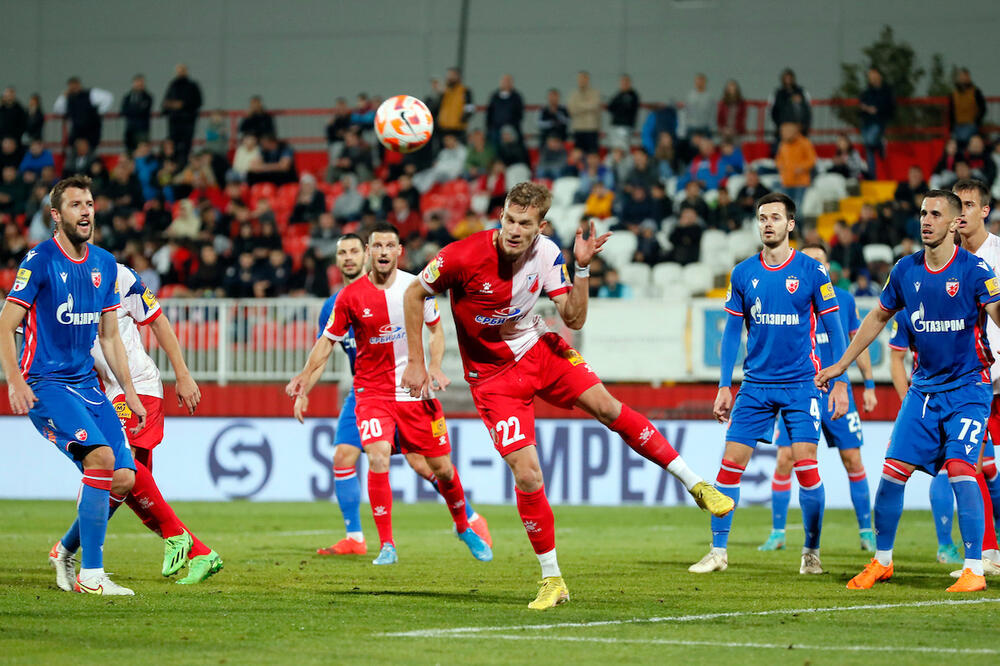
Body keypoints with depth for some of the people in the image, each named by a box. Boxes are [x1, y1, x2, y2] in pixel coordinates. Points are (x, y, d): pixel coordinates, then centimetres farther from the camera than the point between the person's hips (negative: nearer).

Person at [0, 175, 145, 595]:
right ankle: (91, 574, -21)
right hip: (45, 383, -7)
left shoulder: (104, 264, 12)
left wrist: (130, 393, 16)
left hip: (86, 383, 7)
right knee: (101, 456, -26)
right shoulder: (40, 260, -8)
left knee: (124, 478, -5)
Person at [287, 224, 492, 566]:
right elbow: (328, 340, 4)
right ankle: (386, 545, -12)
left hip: (416, 392, 2)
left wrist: (434, 368, -4)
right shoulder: (350, 296, -7)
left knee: (442, 467, 6)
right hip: (372, 392, -2)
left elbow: (436, 329, 12)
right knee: (378, 457, -23)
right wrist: (306, 377, -9)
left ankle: (464, 529, 33)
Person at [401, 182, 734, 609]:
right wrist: (416, 363, -8)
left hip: (538, 349, 3)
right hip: (493, 375, -3)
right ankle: (552, 582, 3)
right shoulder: (465, 256, -23)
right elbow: (414, 296, -9)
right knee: (527, 476, -13)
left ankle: (695, 485, -3)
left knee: (606, 406, -16)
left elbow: (574, 319, -9)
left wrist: (582, 269, -23)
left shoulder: (546, 254, -12)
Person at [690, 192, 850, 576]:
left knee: (805, 465, -8)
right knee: (731, 462, -3)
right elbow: (732, 332, 10)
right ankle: (718, 551, 5)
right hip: (755, 384, 3)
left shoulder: (811, 271, -3)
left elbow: (833, 329, 0)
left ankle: (812, 553, 7)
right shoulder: (743, 273, 5)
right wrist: (725, 387, 6)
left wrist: (840, 382, -6)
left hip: (801, 384, -3)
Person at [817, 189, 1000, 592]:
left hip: (967, 387, -5)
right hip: (925, 388, 5)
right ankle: (881, 561, 16)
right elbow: (879, 317, 18)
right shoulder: (906, 270, 4)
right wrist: (841, 364, 22)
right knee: (893, 470, -1)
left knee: (960, 469, -17)